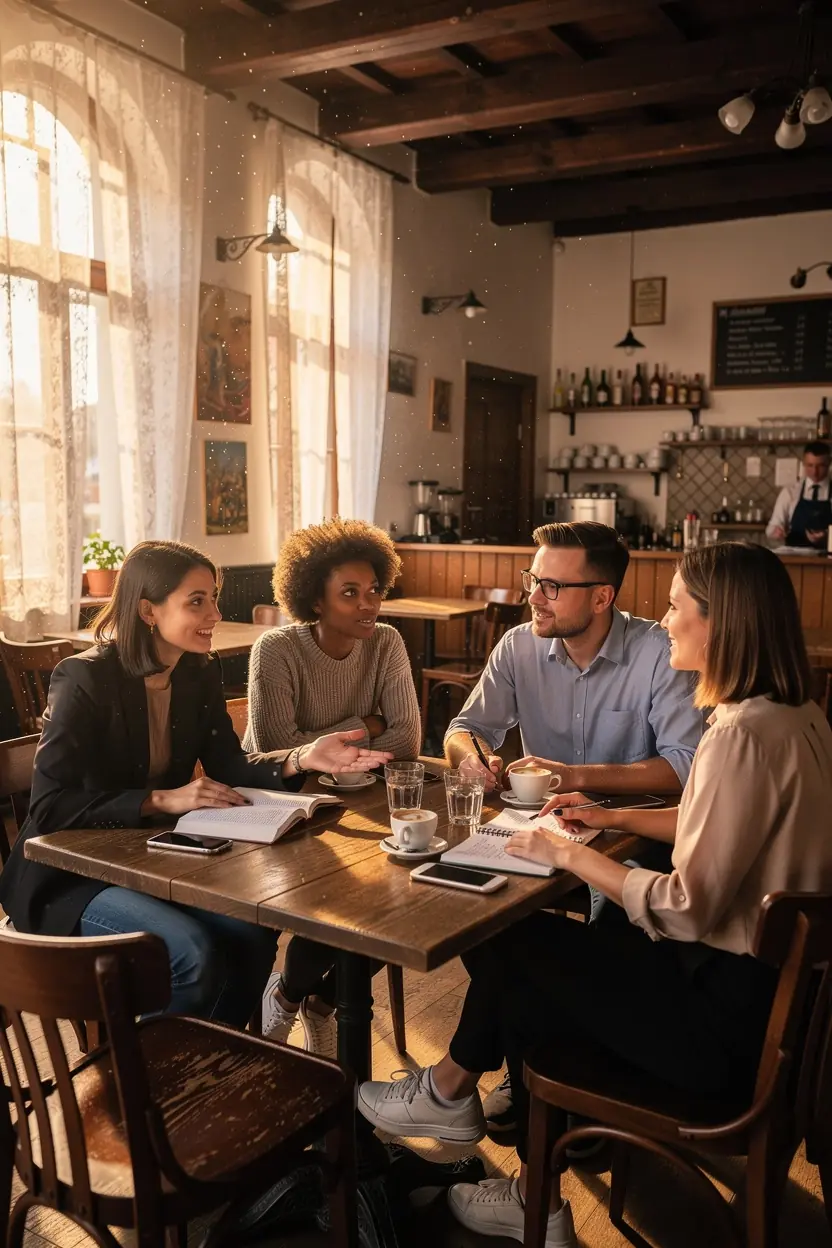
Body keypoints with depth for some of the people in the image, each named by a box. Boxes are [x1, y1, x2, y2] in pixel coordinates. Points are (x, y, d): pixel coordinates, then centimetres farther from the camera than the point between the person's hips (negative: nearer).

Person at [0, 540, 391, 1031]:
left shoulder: (202, 672, 0)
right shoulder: (85, 680, -20)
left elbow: (227, 765, 1)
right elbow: (50, 808, -26)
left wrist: (301, 759, -17)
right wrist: (163, 800, -32)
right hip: (72, 874, -6)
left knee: (254, 930, -16)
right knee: (193, 953, -26)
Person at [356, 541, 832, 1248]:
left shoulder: (744, 735, -26)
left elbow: (688, 908, -25)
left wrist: (570, 855, -14)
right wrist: (616, 819, 11)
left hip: (730, 1015, -8)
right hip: (772, 982, 9)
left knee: (515, 943, 4)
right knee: (531, 990, 12)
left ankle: (449, 1091, 29)